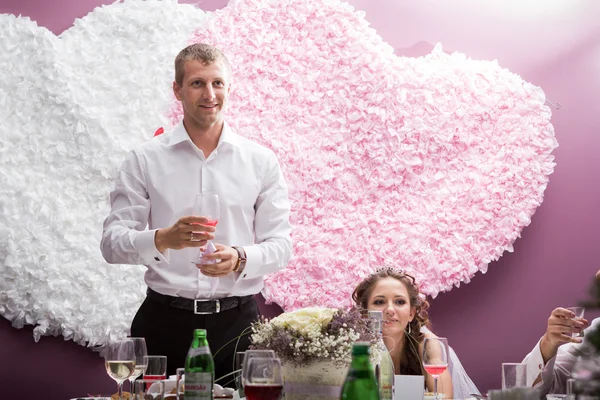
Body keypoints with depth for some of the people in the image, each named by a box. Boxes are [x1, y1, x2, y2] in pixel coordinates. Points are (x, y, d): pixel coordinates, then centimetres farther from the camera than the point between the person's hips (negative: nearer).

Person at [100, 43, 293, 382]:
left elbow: (281, 245, 4)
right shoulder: (145, 160, 4)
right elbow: (112, 243, -2)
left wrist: (240, 258, -17)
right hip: (164, 322, -1)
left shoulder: (261, 161, 6)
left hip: (237, 323, 1)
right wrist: (163, 239, -22)